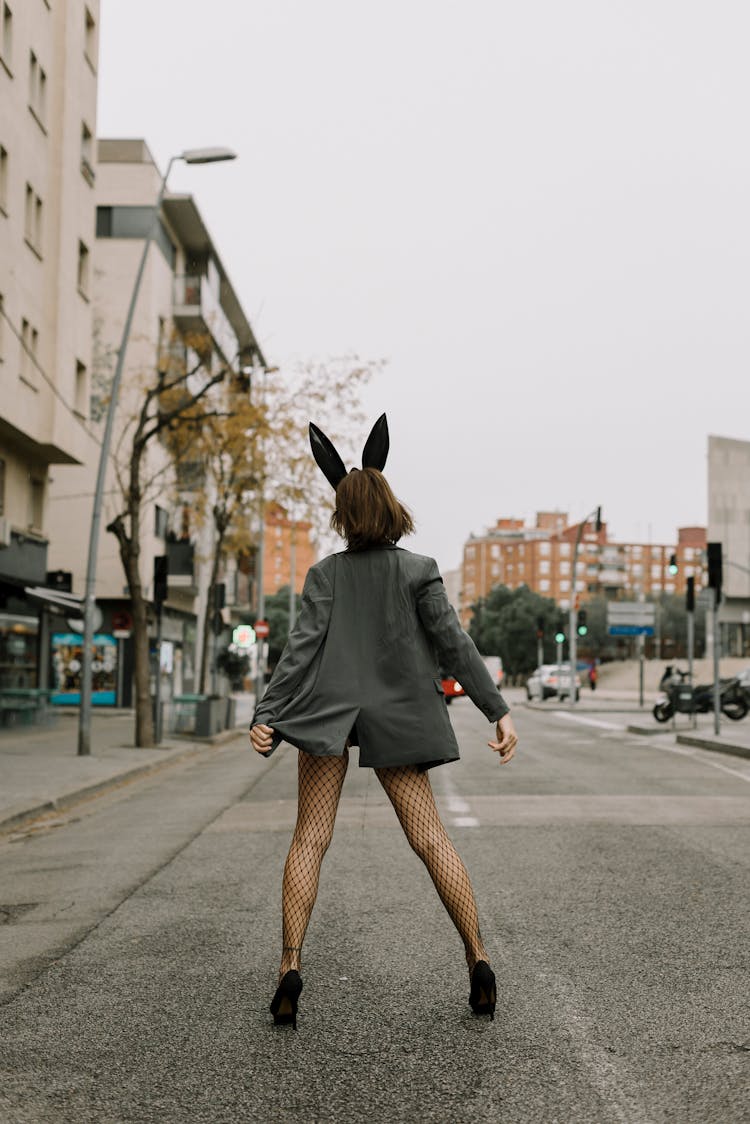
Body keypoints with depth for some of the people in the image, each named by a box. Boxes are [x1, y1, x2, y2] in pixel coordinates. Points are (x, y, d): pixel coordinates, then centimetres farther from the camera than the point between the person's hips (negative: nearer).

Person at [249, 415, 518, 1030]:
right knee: (431, 839, 6)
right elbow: (454, 643, -6)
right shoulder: (419, 571, -1)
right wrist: (499, 710, -5)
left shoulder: (326, 574, 0)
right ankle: (479, 962, 7)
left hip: (328, 712, 0)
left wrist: (266, 716, -10)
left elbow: (303, 647, -8)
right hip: (396, 718, 0)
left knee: (310, 839, 5)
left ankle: (291, 967, -4)